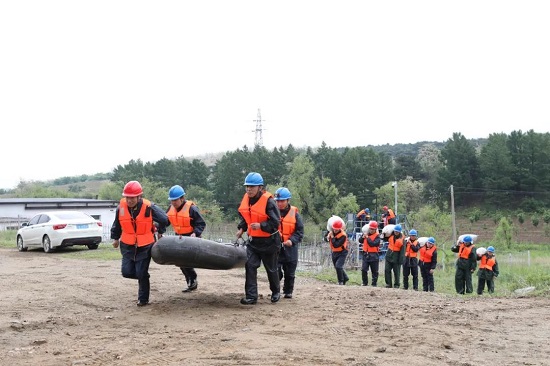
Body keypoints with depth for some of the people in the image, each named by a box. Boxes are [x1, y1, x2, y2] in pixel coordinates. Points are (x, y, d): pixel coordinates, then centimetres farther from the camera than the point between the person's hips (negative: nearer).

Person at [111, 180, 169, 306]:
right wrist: (115, 238, 20)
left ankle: (143, 299, 16)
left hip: (145, 246, -3)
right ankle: (142, 276, 31)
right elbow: (117, 224, 10)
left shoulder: (149, 207, -21)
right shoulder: (121, 207, -11)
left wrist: (160, 232, 9)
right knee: (127, 272, -2)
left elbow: (164, 219, -5)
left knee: (142, 274, -3)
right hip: (128, 245, 3)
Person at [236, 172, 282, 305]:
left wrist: (261, 226, -34)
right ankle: (251, 296, -4)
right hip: (253, 240, 5)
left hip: (269, 241, -5)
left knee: (271, 269, 12)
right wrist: (241, 228, 3)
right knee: (250, 266, -7)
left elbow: (275, 223, -22)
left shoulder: (268, 201, -22)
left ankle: (276, 292, 36)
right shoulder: (246, 199, 0)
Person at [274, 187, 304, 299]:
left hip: (290, 248, 0)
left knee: (289, 273, 10)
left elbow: (300, 231, 0)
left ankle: (288, 291, 24)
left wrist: (292, 240, -16)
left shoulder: (294, 213, 0)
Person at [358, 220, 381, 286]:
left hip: (374, 255, -4)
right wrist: (363, 236, -9)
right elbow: (360, 241, 8)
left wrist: (367, 237, -18)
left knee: (374, 271, 5)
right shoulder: (366, 234, 7)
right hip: (366, 254, 4)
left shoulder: (377, 236, -9)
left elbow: (373, 244, -21)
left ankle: (374, 283, 14)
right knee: (363, 269, 0)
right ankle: (365, 283, 12)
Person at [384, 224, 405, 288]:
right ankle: (388, 284, 9)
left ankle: (396, 285, 13)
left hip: (396, 257, -4)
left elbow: (402, 250, -10)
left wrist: (401, 260, -13)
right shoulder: (391, 235, 3)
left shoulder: (402, 239, -9)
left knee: (396, 272, 3)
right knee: (387, 270, 1)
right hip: (389, 255, 4)